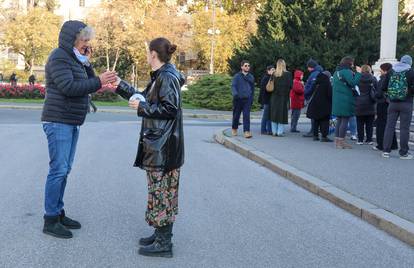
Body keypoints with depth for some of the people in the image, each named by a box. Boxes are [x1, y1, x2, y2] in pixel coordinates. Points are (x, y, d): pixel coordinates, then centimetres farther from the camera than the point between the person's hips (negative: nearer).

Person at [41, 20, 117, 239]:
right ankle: (50, 220, -2)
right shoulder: (59, 58, -12)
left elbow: (85, 85, 12)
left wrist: (87, 64, -1)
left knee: (65, 170, 11)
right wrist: (99, 82, -23)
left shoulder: (75, 59, 16)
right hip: (58, 122, -9)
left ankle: (59, 213, 18)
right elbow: (68, 87, -23)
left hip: (71, 123, 9)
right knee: (58, 170, -8)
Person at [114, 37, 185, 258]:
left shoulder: (167, 77, -15)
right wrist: (120, 86, 24)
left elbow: (170, 109, -21)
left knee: (161, 192, -4)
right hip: (157, 144, 10)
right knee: (161, 191, 15)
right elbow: (144, 98, 22)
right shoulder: (160, 76, 14)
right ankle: (162, 235, 25)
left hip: (164, 146, -10)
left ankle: (164, 244, 4)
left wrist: (142, 107, -14)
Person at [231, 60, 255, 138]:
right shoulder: (237, 76, 2)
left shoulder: (251, 77, 12)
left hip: (247, 99, 1)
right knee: (236, 115, 9)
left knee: (246, 116, -10)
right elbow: (233, 86, -7)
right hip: (238, 99, -1)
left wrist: (252, 98, 17)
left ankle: (247, 132, -16)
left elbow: (252, 88, 21)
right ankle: (234, 129, 31)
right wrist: (235, 94, -26)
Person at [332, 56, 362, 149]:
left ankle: (337, 140, 15)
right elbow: (353, 83, -22)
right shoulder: (347, 72, -13)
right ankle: (341, 141, -2)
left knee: (339, 120, 13)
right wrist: (358, 73, -13)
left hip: (337, 100, 9)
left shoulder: (337, 72, 16)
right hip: (346, 100, -9)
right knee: (345, 121, -4)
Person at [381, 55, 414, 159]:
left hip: (393, 103, 3)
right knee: (404, 128, 1)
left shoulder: (390, 71, 5)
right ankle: (403, 153, 5)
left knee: (389, 126, 7)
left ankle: (386, 151, 7)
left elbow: (383, 88, 5)